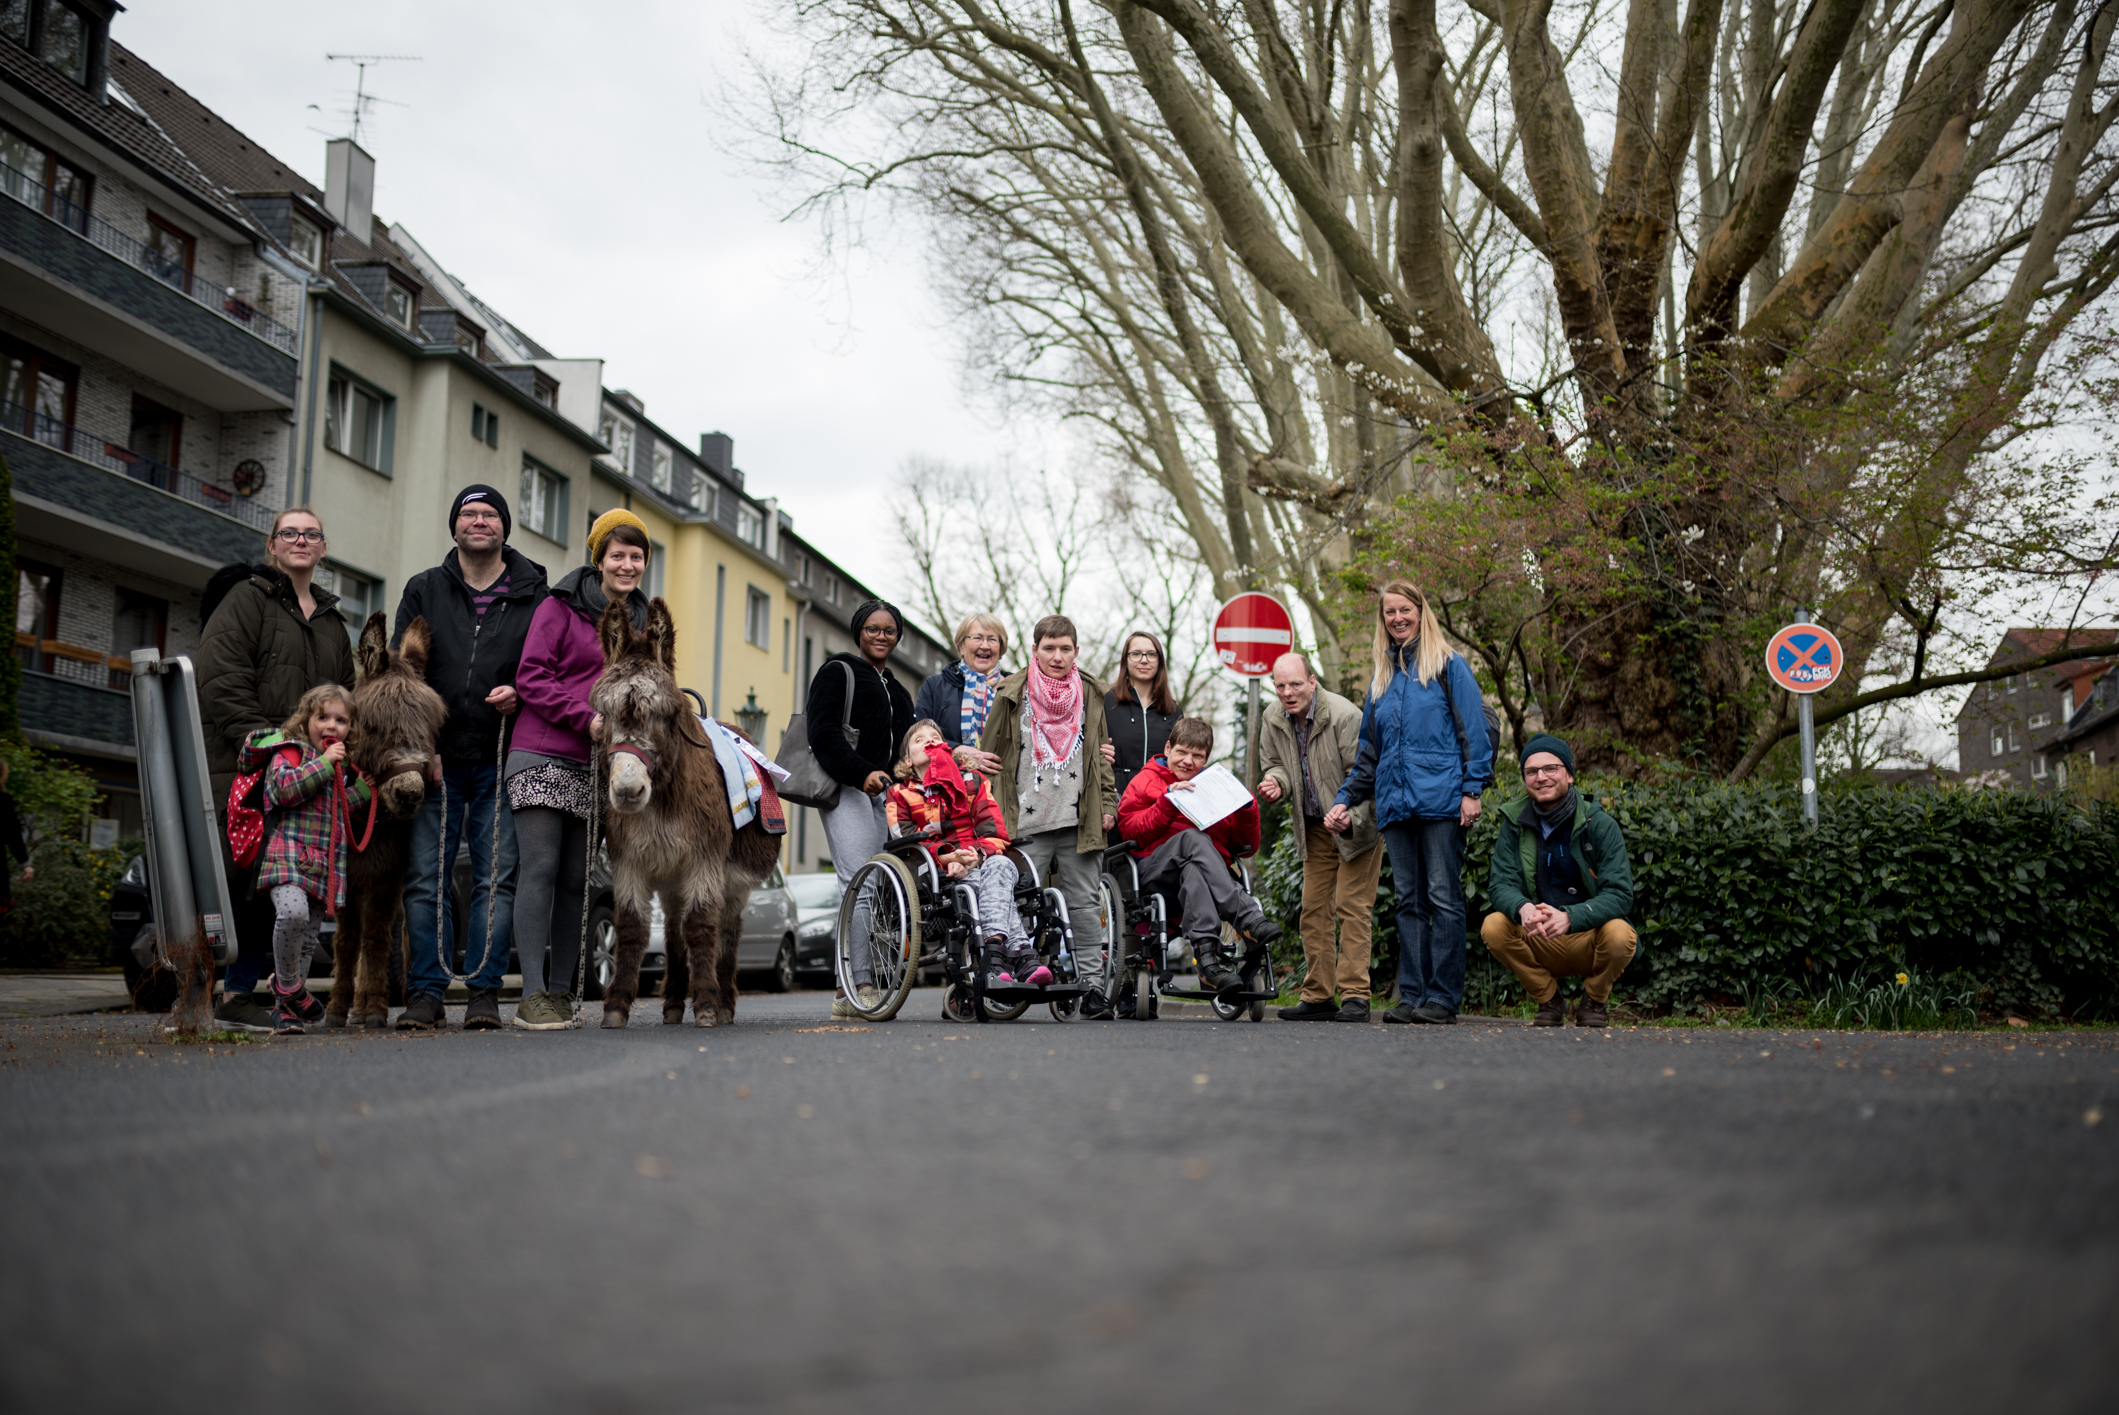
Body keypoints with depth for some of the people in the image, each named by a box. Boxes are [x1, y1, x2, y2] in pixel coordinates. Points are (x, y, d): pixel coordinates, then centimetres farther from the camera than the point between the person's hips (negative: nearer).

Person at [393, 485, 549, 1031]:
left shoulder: (533, 595, 8)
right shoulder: (424, 591, 11)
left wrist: (521, 694, -10)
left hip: (501, 761, -1)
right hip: (436, 760, 1)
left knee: (496, 878, -2)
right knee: (426, 877, -1)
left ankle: (484, 992, 4)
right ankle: (426, 992, 4)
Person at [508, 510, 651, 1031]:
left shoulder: (641, 620, 17)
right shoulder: (560, 606, 0)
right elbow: (531, 677, -6)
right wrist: (586, 718, -16)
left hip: (597, 766, 5)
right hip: (543, 757, -5)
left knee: (577, 880, 6)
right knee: (539, 868, -10)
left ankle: (560, 992, 13)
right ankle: (533, 995, -12)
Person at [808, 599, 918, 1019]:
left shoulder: (897, 690, 28)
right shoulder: (838, 672, 6)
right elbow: (822, 732, -7)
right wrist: (862, 773, -18)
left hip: (884, 794, 7)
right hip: (845, 791, -7)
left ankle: (847, 992, -1)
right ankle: (861, 984, -21)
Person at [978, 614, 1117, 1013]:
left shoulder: (1090, 695, 13)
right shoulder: (1012, 695, 3)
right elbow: (990, 754, 6)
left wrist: (1107, 804, 12)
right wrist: (993, 813, 2)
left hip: (1079, 822, 2)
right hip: (1028, 822, -2)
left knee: (1084, 903, 4)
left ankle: (1092, 984, 9)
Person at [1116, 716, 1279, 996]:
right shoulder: (1146, 781, 18)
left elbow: (1248, 847, 20)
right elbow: (1130, 830, -1)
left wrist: (1246, 808, 2)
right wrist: (1168, 800, -9)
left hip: (1212, 868, 2)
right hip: (1155, 870, -2)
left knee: (1192, 872, -38)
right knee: (1194, 837, -35)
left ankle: (1207, 956, -56)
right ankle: (1249, 918, -49)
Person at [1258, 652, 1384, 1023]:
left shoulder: (1344, 715, -21)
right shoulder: (1273, 719, -1)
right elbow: (1274, 765, 13)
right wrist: (1276, 781, -11)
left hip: (1356, 824, -6)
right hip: (1314, 829, 6)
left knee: (1351, 906, -11)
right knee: (1314, 909, 5)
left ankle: (1355, 996, -9)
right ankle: (1318, 997, 11)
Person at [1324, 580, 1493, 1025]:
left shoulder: (1449, 667, 5)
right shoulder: (1381, 678, 20)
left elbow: (1474, 729, -1)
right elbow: (1369, 750, 24)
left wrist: (1472, 789, -10)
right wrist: (1345, 799, 18)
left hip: (1440, 800, -5)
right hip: (1395, 804, 5)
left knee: (1443, 897, -6)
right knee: (1409, 901, 5)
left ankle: (1443, 997, -5)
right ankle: (1412, 995, 6)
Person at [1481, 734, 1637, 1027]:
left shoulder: (1600, 824, -9)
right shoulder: (1515, 824, -1)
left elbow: (1620, 893, -16)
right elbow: (1500, 884, -6)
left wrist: (1570, 917, -34)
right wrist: (1522, 908, -32)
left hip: (1591, 939, -2)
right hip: (1539, 942, 2)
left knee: (1620, 935, -33)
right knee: (1493, 928, -24)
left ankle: (1595, 1001, 2)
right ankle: (1549, 1000, 2)